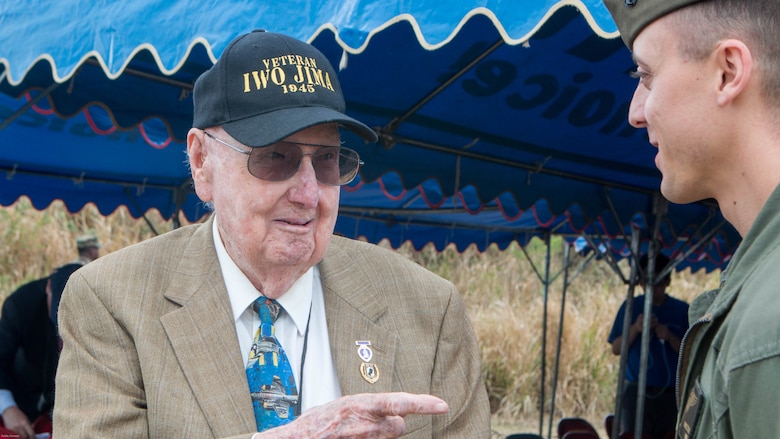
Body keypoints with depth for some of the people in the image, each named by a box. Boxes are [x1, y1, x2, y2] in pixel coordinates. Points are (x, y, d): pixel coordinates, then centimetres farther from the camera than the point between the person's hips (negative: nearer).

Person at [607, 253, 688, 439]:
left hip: (671, 394, 0)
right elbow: (616, 349, 5)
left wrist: (669, 337, -14)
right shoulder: (631, 307, 7)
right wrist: (635, 329, -11)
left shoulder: (682, 310, 6)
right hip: (636, 392, 0)